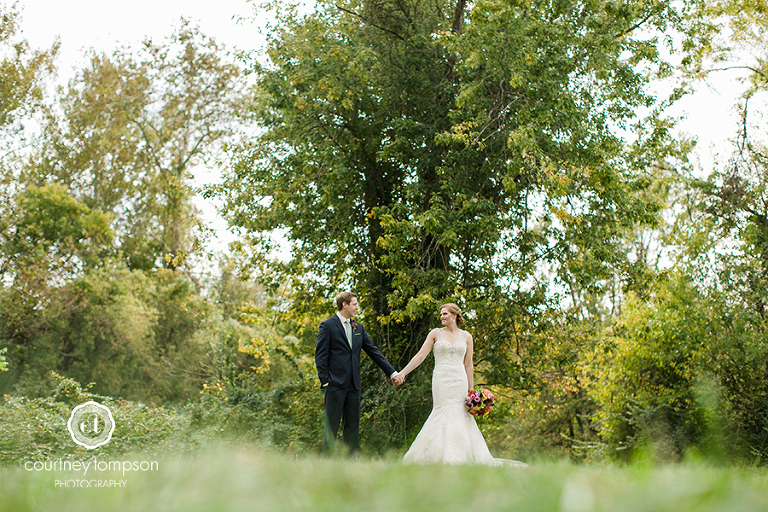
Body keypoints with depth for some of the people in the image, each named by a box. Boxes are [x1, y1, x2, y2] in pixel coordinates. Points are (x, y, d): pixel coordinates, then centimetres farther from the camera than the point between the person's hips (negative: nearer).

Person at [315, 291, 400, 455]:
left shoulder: (358, 328, 15)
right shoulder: (327, 325, -3)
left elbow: (373, 351, 16)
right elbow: (320, 356, -5)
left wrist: (392, 372, 11)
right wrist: (325, 381, -10)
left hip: (353, 385, 6)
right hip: (335, 385, -6)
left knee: (352, 425, 8)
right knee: (331, 424, -2)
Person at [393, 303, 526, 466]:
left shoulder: (466, 337, 11)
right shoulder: (435, 334, 7)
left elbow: (468, 365, 12)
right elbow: (420, 356, 4)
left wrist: (471, 390, 8)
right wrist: (402, 373, -5)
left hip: (460, 381, 2)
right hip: (441, 380, -1)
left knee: (461, 415, -4)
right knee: (444, 415, -9)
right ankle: (448, 458, -6)